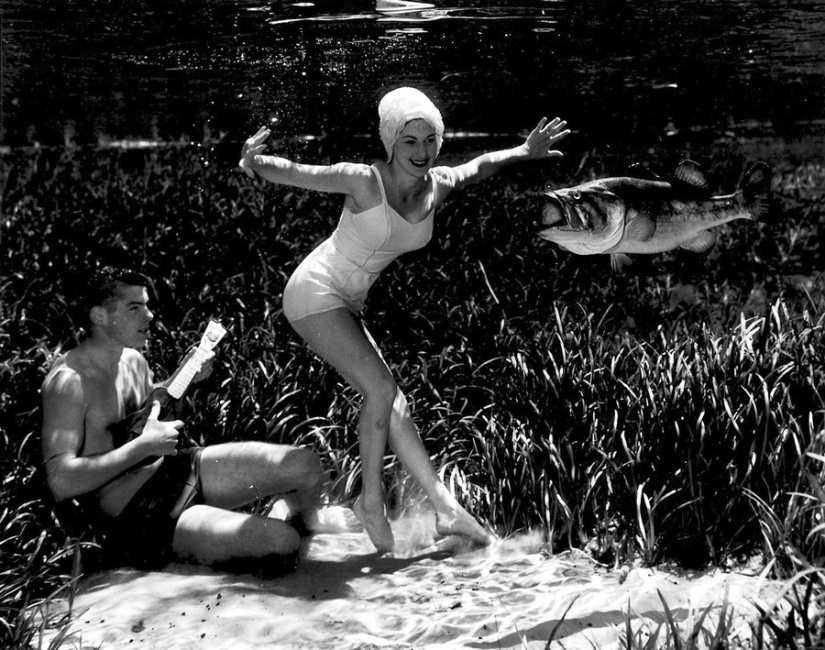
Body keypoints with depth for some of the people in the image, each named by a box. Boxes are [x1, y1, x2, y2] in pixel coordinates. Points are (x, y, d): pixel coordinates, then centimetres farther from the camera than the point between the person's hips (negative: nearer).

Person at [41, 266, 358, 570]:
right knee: (279, 541, -24)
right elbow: (61, 482, -28)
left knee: (305, 465, -8)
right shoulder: (69, 380, -20)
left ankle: (302, 512, 27)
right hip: (138, 522, -8)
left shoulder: (133, 360, 6)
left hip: (176, 470, 8)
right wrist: (143, 446, -24)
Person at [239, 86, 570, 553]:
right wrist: (255, 164, -47)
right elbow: (293, 172, -27)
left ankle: (446, 508, 8)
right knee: (381, 387, -17)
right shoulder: (364, 182, -22)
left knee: (391, 402, 5)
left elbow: (479, 166, 17)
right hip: (315, 293, -7)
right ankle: (372, 500, -2)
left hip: (347, 305, 7)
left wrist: (524, 153, 13)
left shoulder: (438, 186, -4)